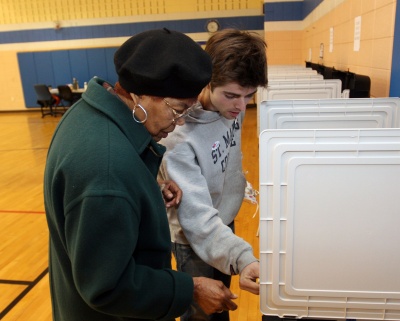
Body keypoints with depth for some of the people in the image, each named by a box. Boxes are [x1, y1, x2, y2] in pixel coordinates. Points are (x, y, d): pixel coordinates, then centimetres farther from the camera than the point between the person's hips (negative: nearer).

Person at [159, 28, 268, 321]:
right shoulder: (179, 136, -36)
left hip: (227, 224, 7)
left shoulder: (230, 105, -14)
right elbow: (197, 216, -39)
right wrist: (242, 258, -49)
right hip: (196, 240, -6)